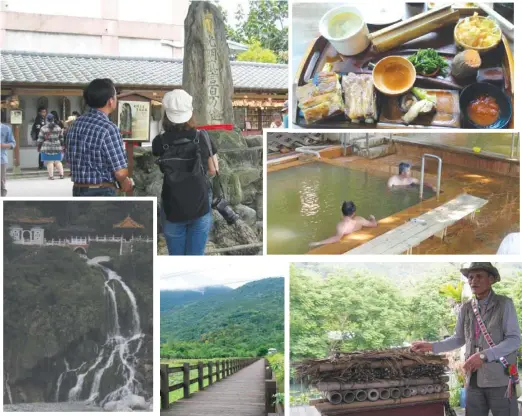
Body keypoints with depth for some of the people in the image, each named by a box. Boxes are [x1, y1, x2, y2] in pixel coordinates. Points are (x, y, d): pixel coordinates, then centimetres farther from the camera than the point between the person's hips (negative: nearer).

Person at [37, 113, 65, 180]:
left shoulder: (43, 128, -5)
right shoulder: (58, 128, 6)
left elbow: (40, 139, -3)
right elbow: (61, 138, 10)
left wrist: (39, 147, 7)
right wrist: (62, 146, 21)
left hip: (47, 148, -3)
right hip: (57, 147, 3)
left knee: (49, 162, -1)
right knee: (58, 161, 11)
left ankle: (51, 176, -2)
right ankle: (61, 174, 10)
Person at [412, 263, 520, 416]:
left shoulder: (504, 304, -5)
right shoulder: (466, 308, 7)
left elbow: (514, 339, -10)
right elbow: (459, 339, 18)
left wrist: (484, 355, -20)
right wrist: (432, 347, 8)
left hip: (500, 379, -4)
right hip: (474, 379, 4)